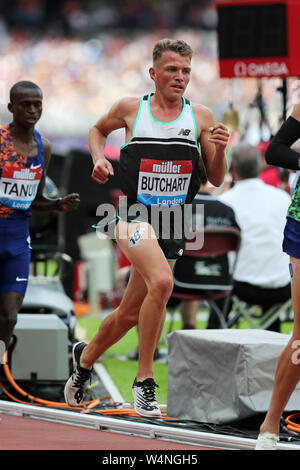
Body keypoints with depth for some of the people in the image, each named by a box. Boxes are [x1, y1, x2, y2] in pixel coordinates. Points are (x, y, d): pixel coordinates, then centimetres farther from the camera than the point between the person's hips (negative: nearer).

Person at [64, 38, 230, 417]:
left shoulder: (201, 116, 4)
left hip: (173, 225, 4)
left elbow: (216, 180, 6)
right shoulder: (130, 109, 2)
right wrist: (99, 158, 4)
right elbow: (98, 130, 23)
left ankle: (86, 357, 41)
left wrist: (219, 150, -14)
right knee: (162, 282, -30)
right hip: (134, 217, -4)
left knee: (131, 312, 12)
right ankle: (144, 379, -20)